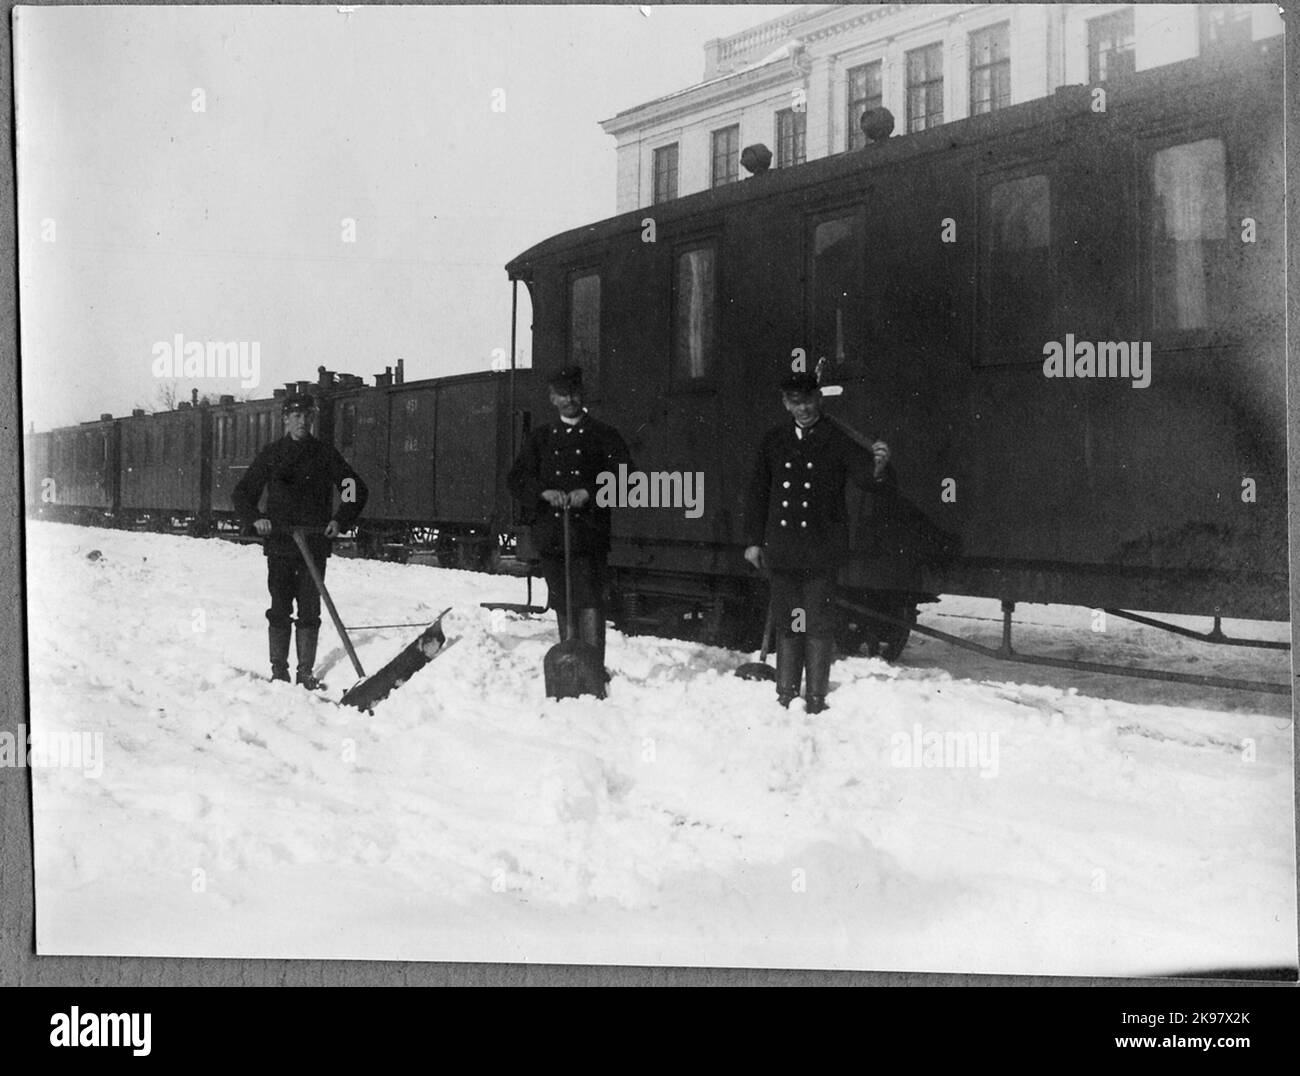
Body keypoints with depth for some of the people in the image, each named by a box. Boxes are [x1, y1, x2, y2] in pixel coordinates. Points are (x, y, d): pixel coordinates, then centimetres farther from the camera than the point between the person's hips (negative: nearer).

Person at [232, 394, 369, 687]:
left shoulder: (325, 453, 6)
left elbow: (356, 490, 10)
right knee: (280, 608, 0)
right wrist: (256, 518, -6)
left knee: (310, 609, 0)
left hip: (315, 542, 0)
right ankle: (278, 670, 7)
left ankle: (305, 671, 6)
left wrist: (340, 520, -4)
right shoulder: (271, 453, 7)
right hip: (279, 542, 0)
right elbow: (242, 493, 12)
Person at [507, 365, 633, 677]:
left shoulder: (603, 436, 7)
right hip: (550, 532, 3)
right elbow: (516, 479, 8)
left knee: (589, 600, -13)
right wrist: (544, 492, -10)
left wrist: (589, 493, -15)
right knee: (562, 604, 8)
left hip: (589, 532, -3)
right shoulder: (540, 438, 15)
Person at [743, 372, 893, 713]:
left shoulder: (837, 441, -3)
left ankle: (816, 698, 6)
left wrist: (879, 466, -35)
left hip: (821, 550, -3)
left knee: (818, 625, -2)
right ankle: (786, 695, 19)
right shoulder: (773, 442, 8)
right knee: (786, 624, 10)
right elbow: (758, 493, 15)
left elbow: (868, 479, -11)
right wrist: (754, 540, 13)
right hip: (782, 550, 4)